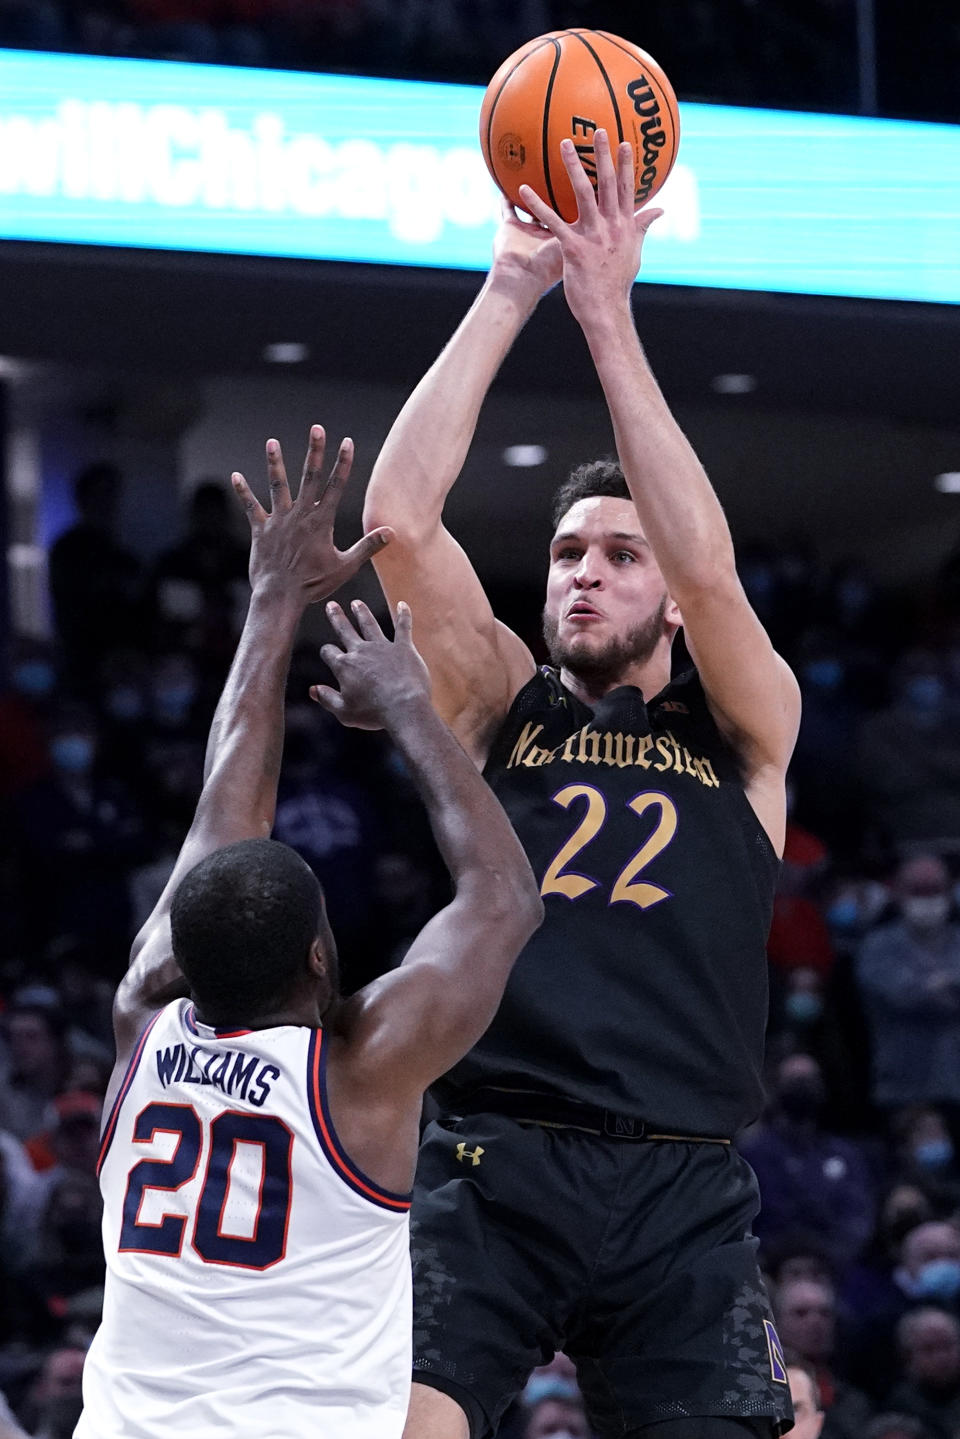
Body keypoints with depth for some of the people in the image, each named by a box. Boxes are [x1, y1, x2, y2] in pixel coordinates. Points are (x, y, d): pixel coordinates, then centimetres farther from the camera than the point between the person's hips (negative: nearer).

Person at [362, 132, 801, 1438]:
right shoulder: (504, 710, 14)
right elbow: (398, 521, 0)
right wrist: (506, 297, -3)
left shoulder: (746, 732, 12)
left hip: (681, 1192, 1)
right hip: (492, 1171, 0)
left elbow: (708, 567, -7)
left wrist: (610, 320, -9)